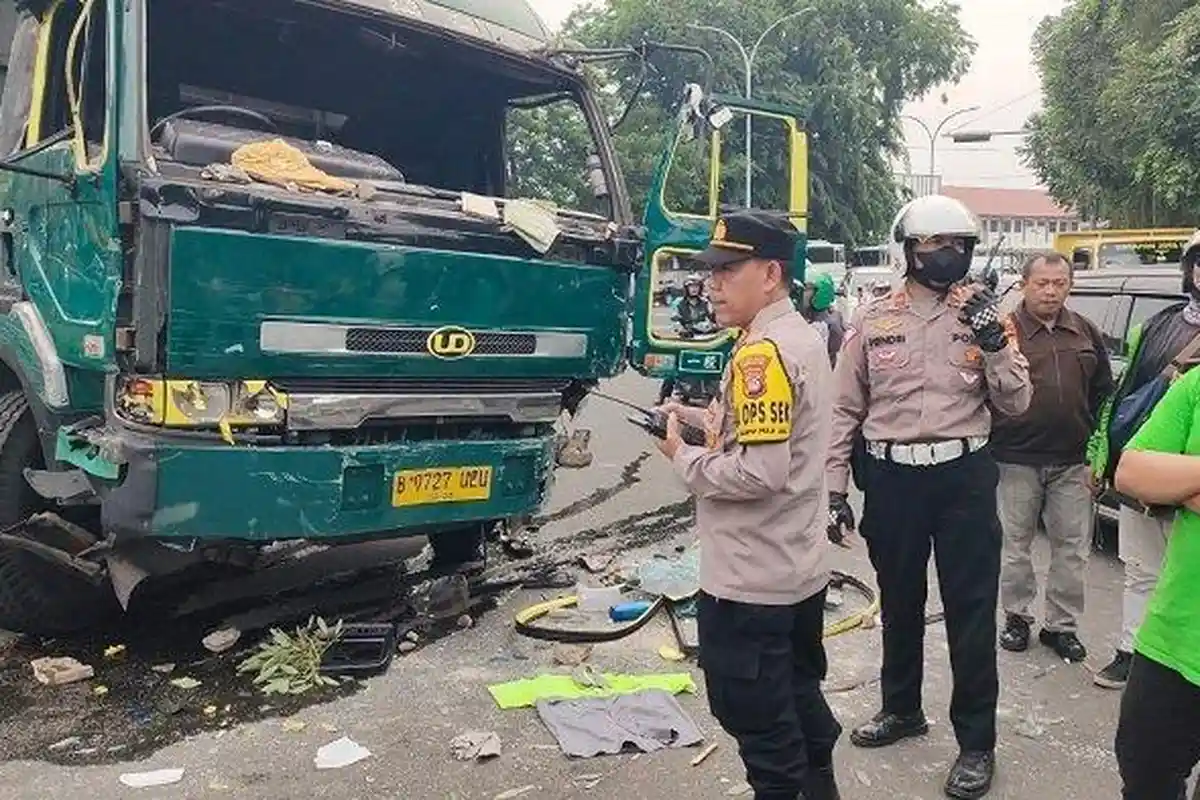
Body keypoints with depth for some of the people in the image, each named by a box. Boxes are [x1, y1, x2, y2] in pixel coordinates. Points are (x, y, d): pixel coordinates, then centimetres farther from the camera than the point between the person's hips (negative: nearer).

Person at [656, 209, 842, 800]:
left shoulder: (761, 352, -23)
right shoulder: (801, 336, 8)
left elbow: (761, 473, -29)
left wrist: (683, 457, -15)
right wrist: (703, 418, 5)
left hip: (751, 579, -10)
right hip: (799, 568, 10)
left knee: (754, 711, 6)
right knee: (799, 688, 25)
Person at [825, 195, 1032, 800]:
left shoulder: (981, 314, 2)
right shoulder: (872, 319, 0)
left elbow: (1016, 404, 0)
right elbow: (845, 408, 3)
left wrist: (994, 341, -15)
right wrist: (834, 485, 0)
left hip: (964, 475, 0)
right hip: (892, 476, 1)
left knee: (971, 609, 4)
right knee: (899, 601, 16)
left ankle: (977, 741, 19)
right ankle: (901, 708, 37)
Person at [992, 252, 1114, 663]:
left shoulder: (1086, 333, 9)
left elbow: (1104, 393, 13)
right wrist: (990, 443, -13)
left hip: (1072, 462, 4)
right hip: (1016, 459, -3)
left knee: (1073, 548, 9)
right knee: (1015, 544, 9)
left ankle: (1061, 625, 22)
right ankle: (1017, 617, 25)